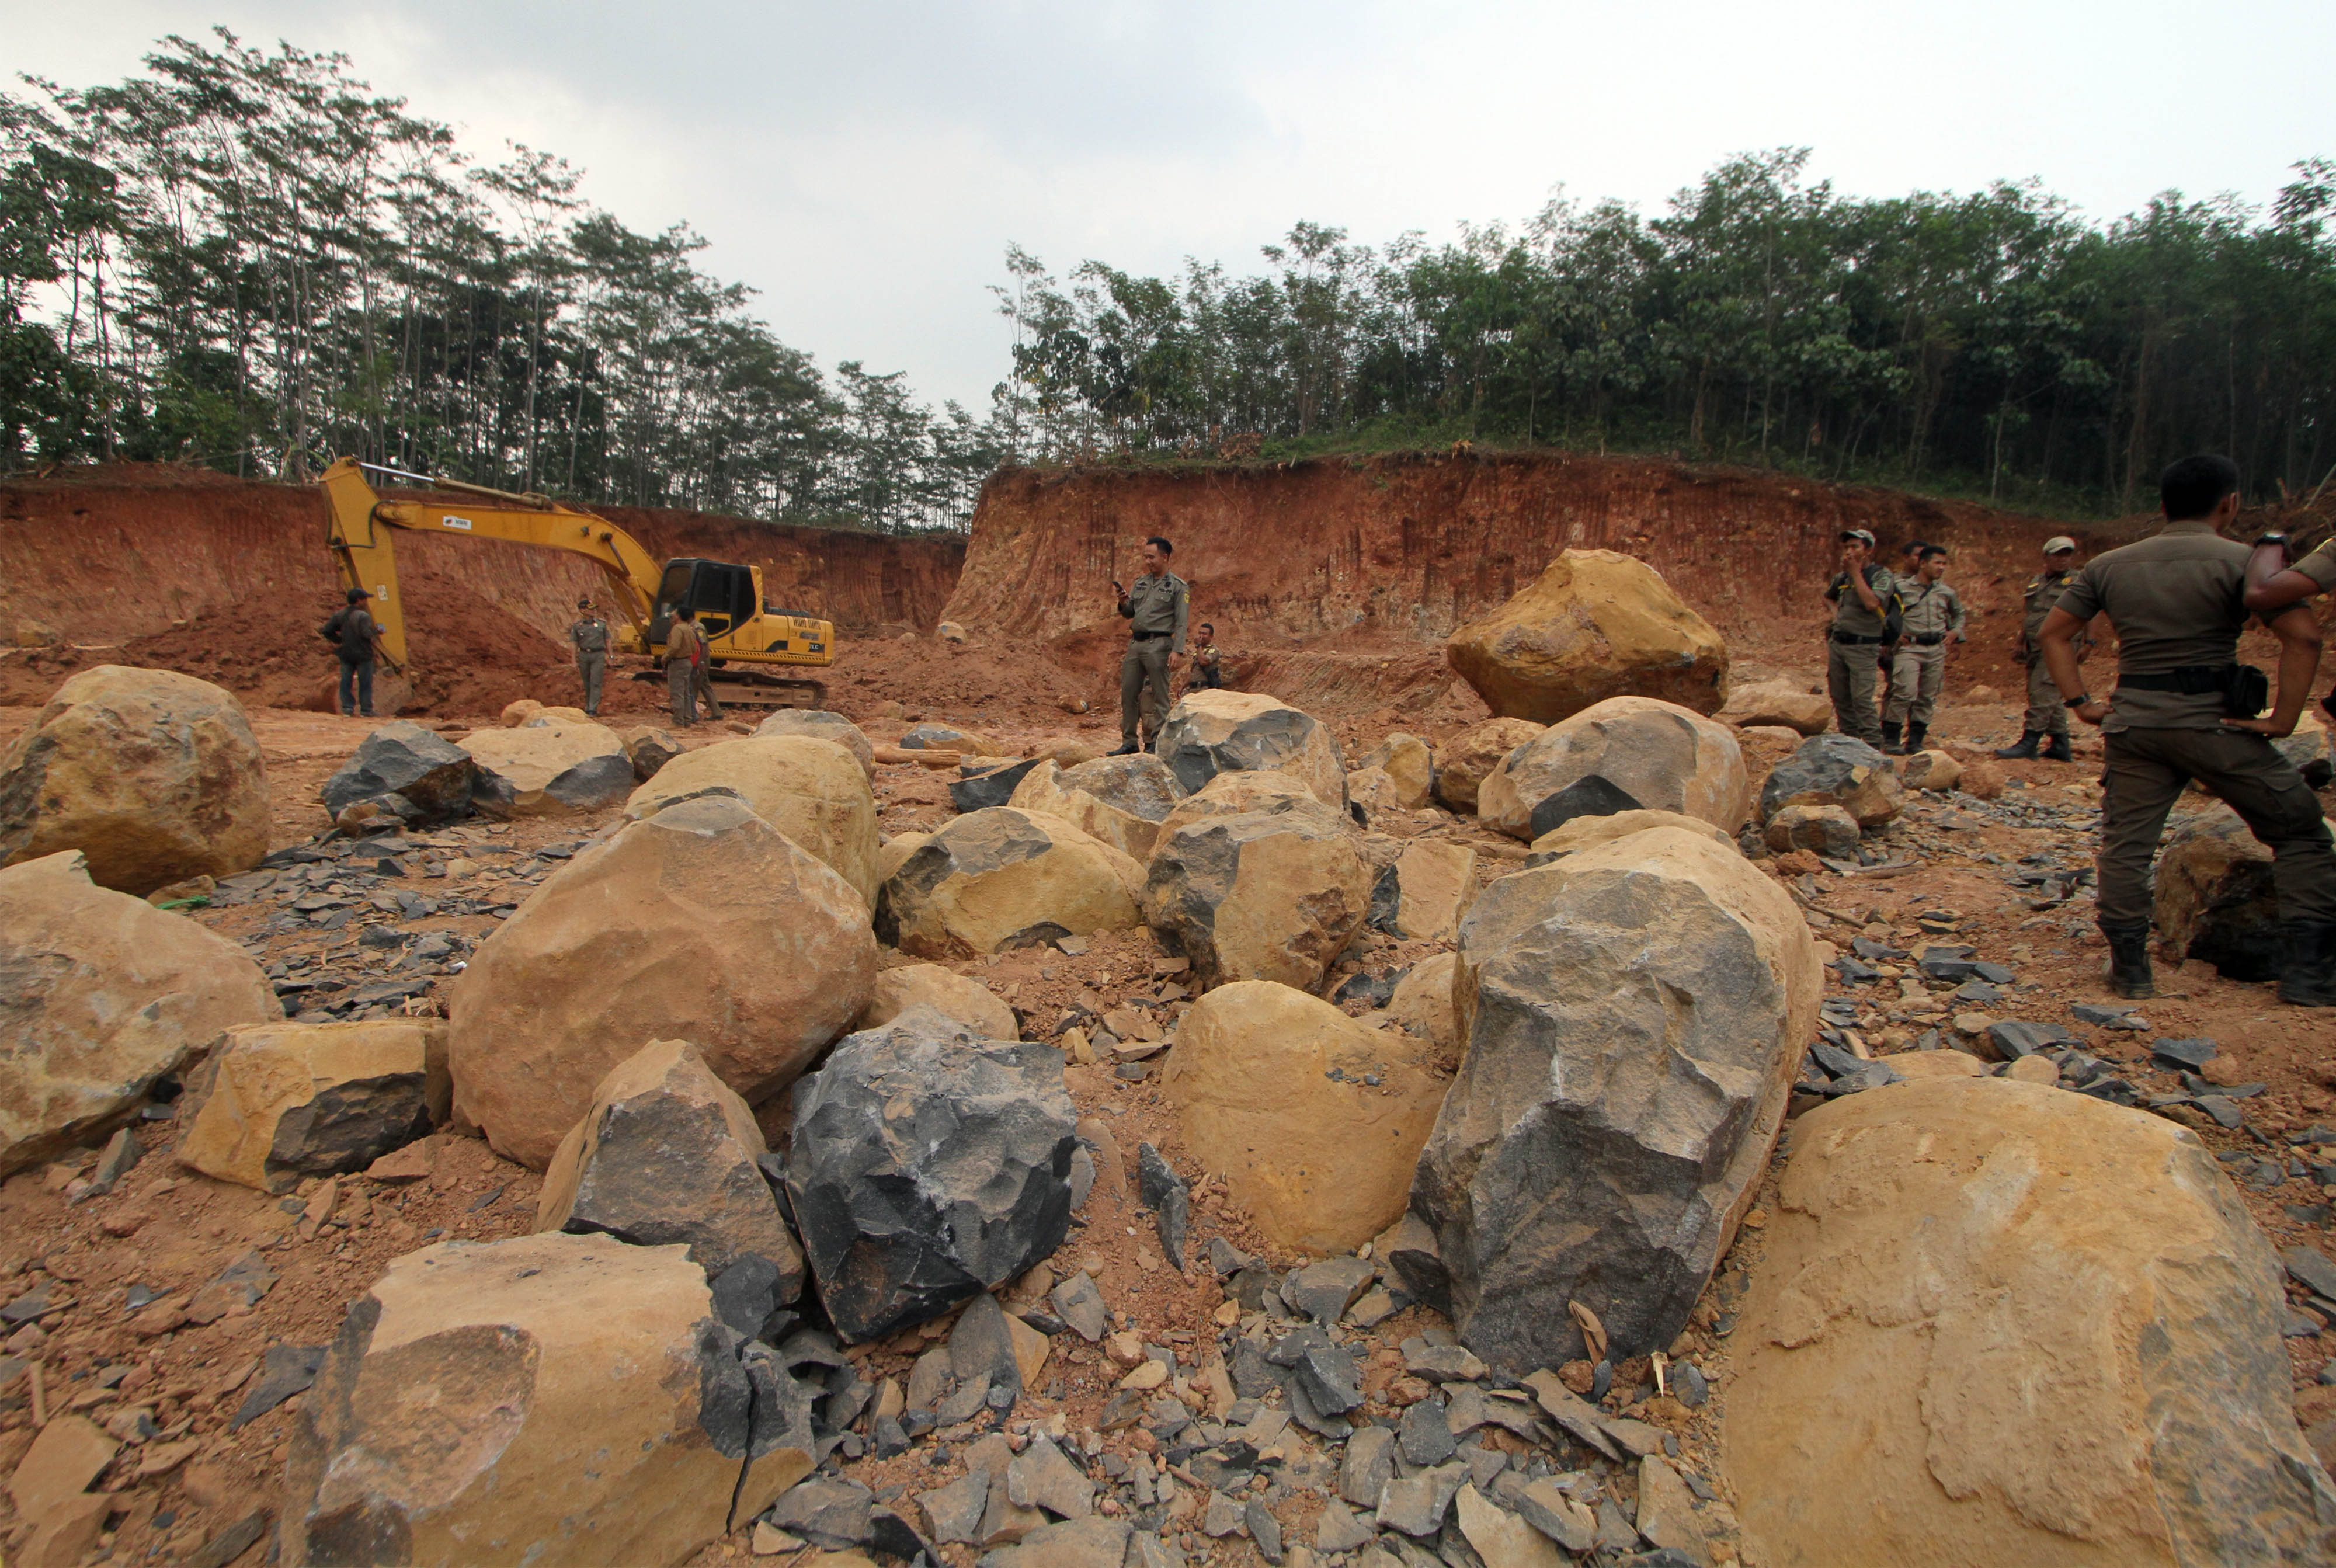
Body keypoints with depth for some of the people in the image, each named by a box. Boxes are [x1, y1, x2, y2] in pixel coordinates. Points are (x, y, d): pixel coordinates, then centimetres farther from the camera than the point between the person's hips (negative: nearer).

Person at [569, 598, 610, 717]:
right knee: (587, 683, 9)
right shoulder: (577, 626, 2)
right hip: (584, 655, 1)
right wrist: (574, 661, -2)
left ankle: (593, 708, -12)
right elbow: (574, 644, 3)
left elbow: (607, 641, 10)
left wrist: (609, 657, 8)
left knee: (595, 682, -9)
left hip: (599, 655, -1)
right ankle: (588, 706, 21)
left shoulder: (602, 624, 4)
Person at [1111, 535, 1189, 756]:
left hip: (1158, 644, -6)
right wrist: (1123, 602, -4)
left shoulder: (1177, 586, -1)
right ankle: (1129, 742, 14)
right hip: (1135, 644, 7)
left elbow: (1181, 622, -8)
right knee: (1128, 694, 6)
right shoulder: (1141, 582, 16)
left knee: (1159, 697, -3)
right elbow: (1129, 614, 18)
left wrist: (1178, 650, -18)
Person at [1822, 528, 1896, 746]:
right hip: (1836, 643, 6)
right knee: (1840, 698, 9)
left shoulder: (1883, 576, -8)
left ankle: (1873, 746, -7)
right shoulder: (1842, 577, 11)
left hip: (1862, 647, -6)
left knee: (1862, 699, -12)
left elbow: (1872, 603, -26)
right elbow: (1830, 597, 32)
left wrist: (1856, 573, -17)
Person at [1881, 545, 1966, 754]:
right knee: (1905, 692, -16)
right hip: (1909, 648, -5)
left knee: (1928, 697, 4)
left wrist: (1956, 631, 13)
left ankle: (1915, 740, 11)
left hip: (1937, 650, 5)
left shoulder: (1947, 593, 14)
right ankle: (1890, 739, -9)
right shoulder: (1902, 589, 0)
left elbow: (1959, 614, 31)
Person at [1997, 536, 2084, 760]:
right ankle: (2061, 745, 17)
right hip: (2035, 648, 7)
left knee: (2043, 693, -14)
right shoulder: (2036, 582, 17)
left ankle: (2029, 743, -15)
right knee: (2050, 698, 10)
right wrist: (2021, 643, 19)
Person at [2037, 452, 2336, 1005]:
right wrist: (2283, 719, -10)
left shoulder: (2108, 566, 7)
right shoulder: (2242, 561, -6)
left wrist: (2080, 702, 9)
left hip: (2133, 724, 3)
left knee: (2126, 842, 9)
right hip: (2215, 724, -3)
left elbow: (2053, 632, 9)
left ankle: (2130, 969, 10)